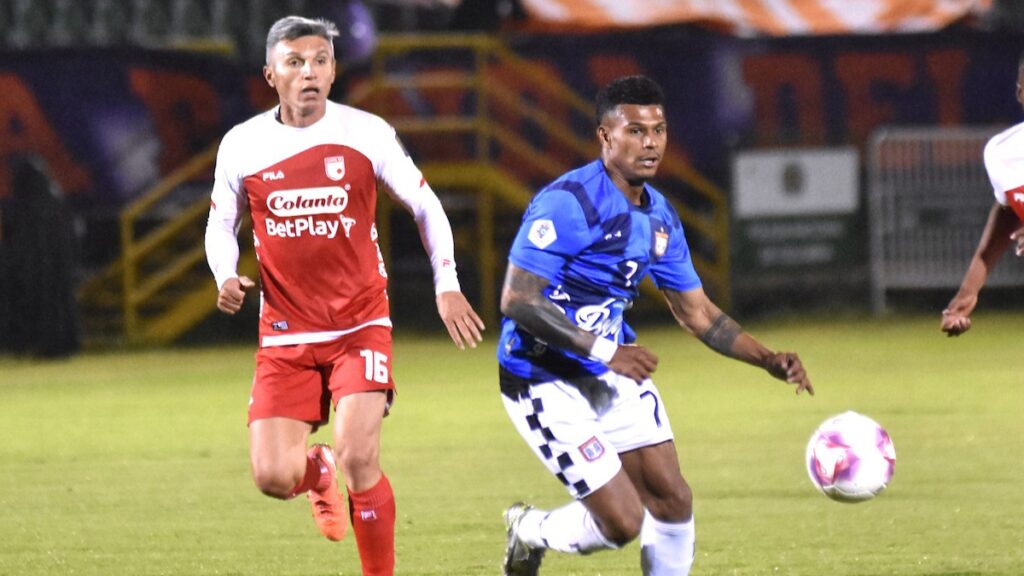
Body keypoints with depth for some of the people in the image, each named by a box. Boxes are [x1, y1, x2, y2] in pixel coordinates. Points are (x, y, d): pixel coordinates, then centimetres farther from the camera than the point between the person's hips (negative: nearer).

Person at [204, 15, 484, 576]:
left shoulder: (367, 133, -6)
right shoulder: (241, 145, -2)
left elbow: (425, 205, 6)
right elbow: (220, 223, 13)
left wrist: (447, 285, -2)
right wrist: (226, 277, -7)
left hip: (360, 326, -2)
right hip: (285, 335, 2)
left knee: (358, 459, -19)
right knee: (272, 478, -8)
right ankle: (317, 471, 31)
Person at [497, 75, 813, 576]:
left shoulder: (659, 216, 6)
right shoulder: (569, 203, -21)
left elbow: (697, 313, 14)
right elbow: (517, 300, -25)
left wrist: (769, 361, 1)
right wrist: (603, 352, -28)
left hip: (614, 374, 8)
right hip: (545, 381, -8)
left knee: (672, 502, 4)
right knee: (623, 522, -11)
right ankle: (530, 531, 18)